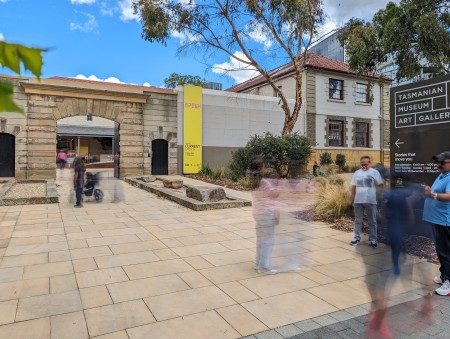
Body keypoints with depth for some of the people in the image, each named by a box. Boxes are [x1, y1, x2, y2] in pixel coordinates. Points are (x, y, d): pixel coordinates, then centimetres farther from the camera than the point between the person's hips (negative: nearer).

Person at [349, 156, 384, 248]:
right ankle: (356, 237, 18)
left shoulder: (375, 172, -1)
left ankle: (373, 239, 14)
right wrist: (351, 198, 12)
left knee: (372, 221, 6)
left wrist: (373, 178, -21)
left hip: (370, 201, -3)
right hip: (358, 201, 3)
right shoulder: (357, 173, 9)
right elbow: (353, 187, 13)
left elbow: (381, 185, -4)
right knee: (358, 220, 10)